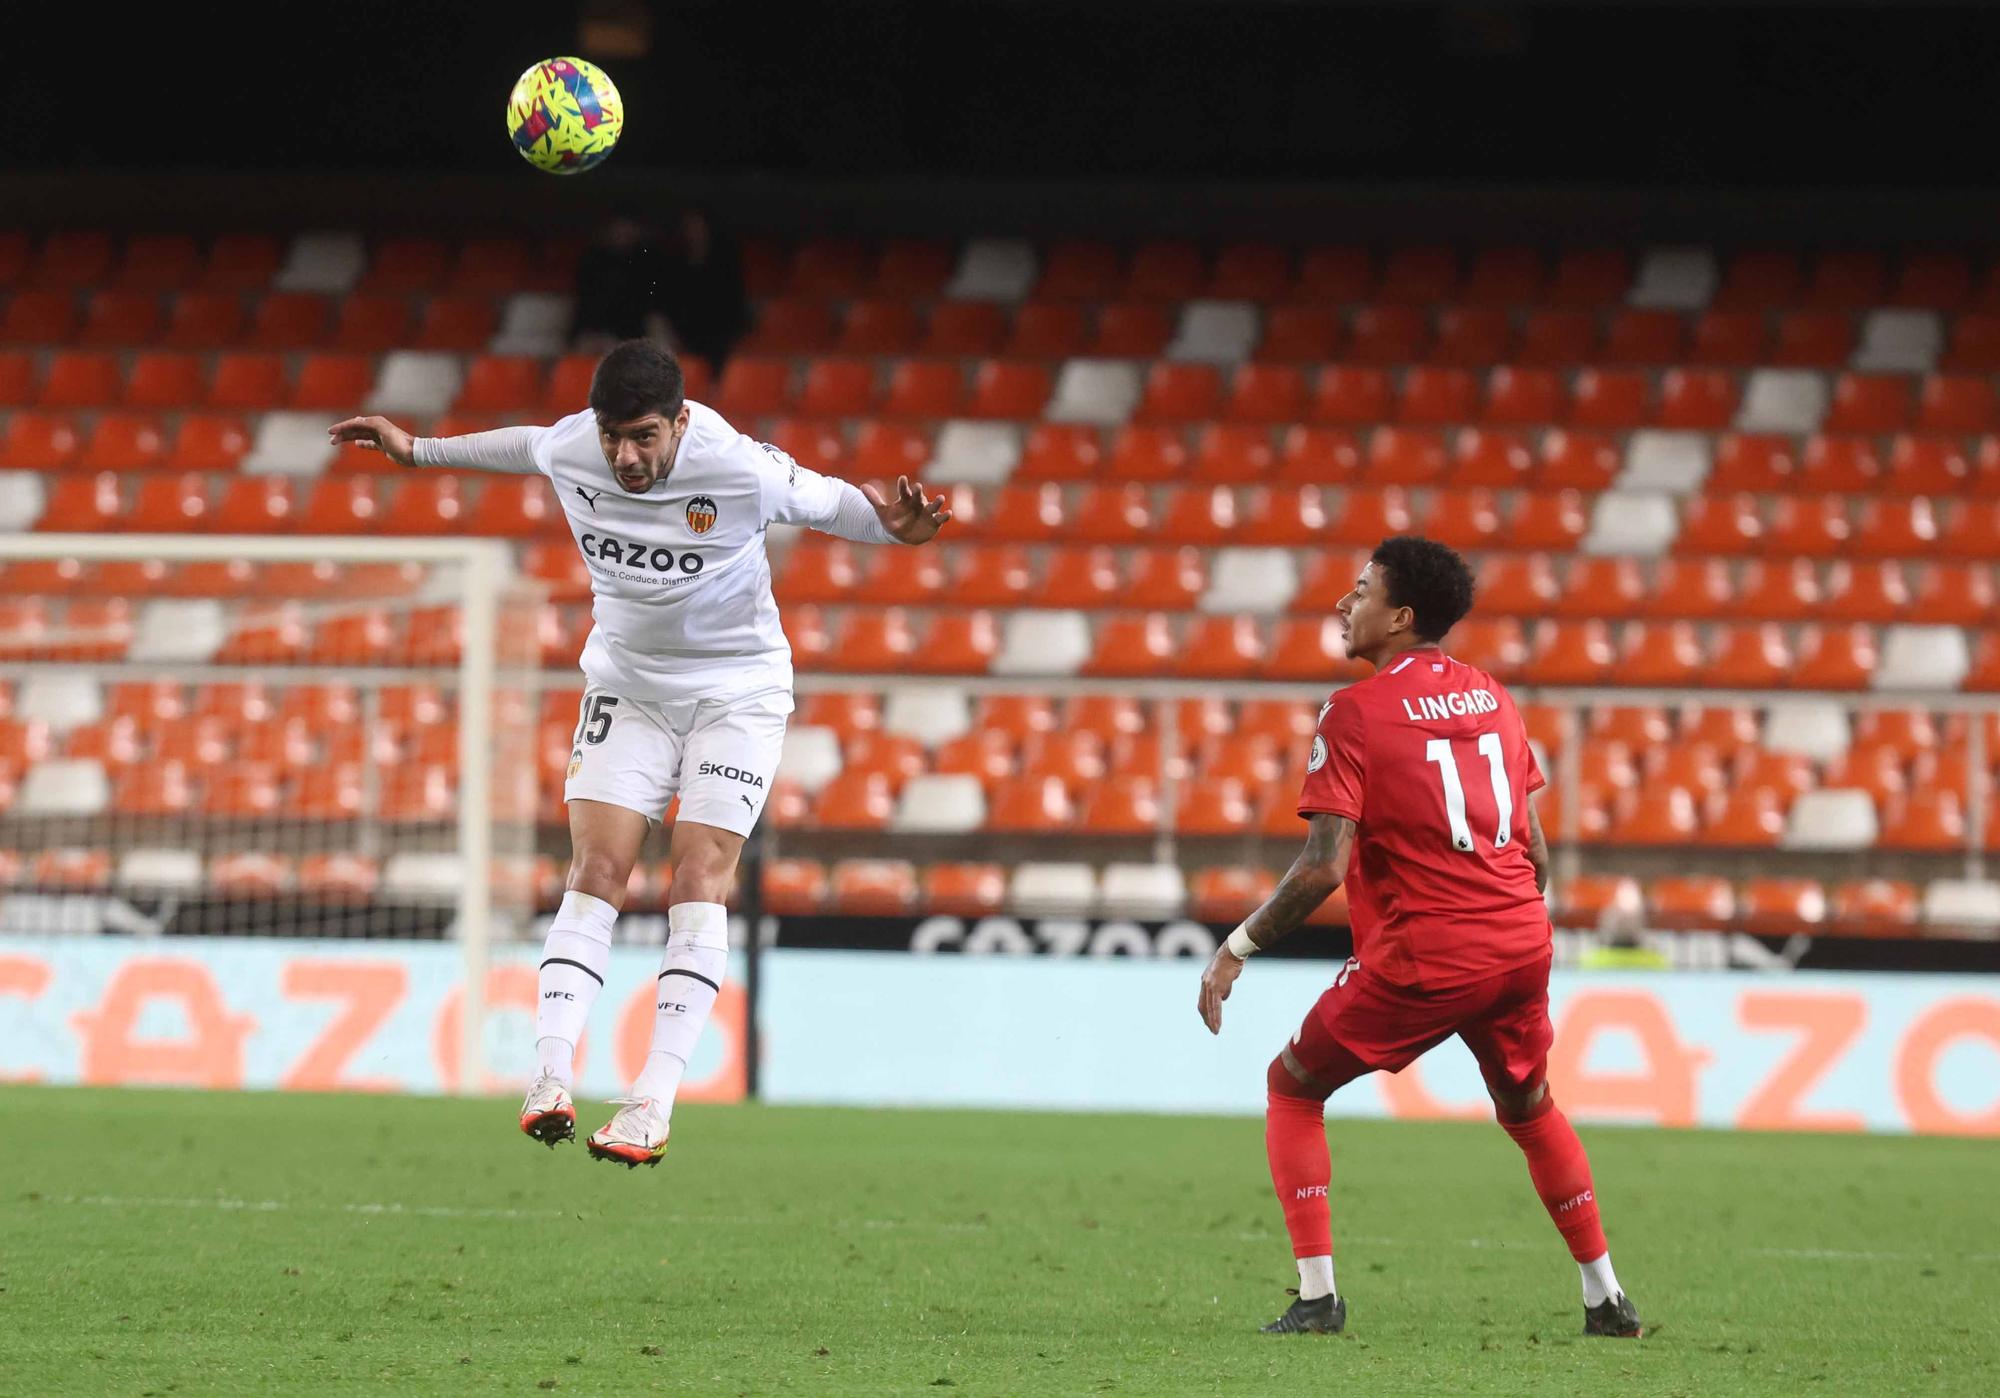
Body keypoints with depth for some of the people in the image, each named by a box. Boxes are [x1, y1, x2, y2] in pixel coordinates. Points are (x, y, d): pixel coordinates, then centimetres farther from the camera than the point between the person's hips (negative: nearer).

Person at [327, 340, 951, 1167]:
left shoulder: (738, 469, -25)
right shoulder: (570, 450, -13)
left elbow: (824, 501, -10)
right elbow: (522, 447, 10)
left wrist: (892, 527, -31)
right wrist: (418, 451, 21)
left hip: (736, 688, -3)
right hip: (628, 685, 3)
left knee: (700, 877, -13)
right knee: (597, 869, -12)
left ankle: (653, 1105, -18)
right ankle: (551, 1076, -19)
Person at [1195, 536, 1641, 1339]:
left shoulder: (1355, 714, -8)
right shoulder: (1493, 699, 12)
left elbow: (1324, 866, -15)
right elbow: (1536, 853, 16)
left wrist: (1237, 949, -8)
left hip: (1422, 955, -6)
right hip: (1519, 942, 6)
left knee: (1293, 1087, 11)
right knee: (1528, 1105, 28)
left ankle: (1317, 1295, 2)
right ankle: (1606, 1297, 28)